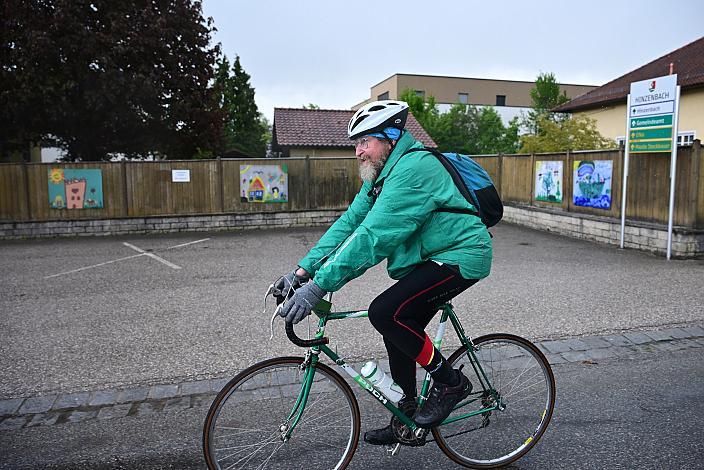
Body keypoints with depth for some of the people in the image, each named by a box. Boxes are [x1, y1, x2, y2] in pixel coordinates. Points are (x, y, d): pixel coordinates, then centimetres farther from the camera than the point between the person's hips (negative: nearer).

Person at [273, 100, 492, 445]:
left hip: (458, 257, -10)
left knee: (385, 313, -23)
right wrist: (302, 271, -5)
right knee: (398, 333, 10)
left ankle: (449, 381, -2)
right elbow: (349, 223, 4)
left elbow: (372, 235, -31)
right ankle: (406, 421, 29)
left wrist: (317, 286, -32)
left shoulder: (413, 168, -22)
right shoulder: (382, 174, 9)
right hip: (429, 260, 10)